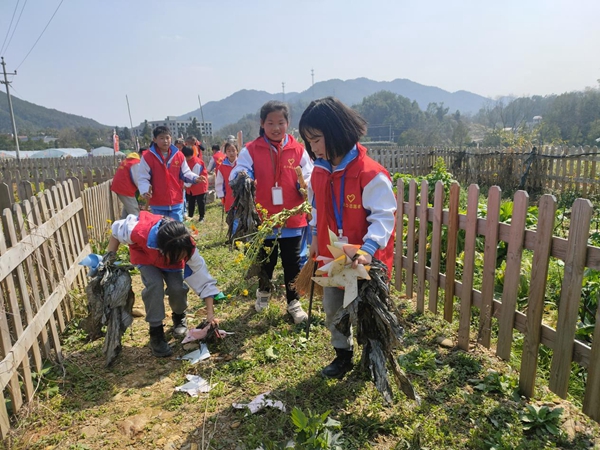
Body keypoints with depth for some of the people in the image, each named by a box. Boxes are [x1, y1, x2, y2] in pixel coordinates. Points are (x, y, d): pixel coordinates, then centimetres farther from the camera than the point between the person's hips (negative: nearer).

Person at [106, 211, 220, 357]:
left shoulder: (187, 248, -39)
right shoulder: (140, 231, -44)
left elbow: (202, 276, -30)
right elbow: (117, 230, -20)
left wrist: (210, 313, -31)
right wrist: (109, 259, -18)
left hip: (171, 261, 1)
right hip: (145, 257, -1)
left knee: (177, 288, -22)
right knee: (155, 285, -29)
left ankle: (179, 316, 13)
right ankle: (156, 332, -11)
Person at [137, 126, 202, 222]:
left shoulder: (178, 155, 3)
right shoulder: (147, 157, -7)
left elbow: (185, 173, 8)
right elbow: (142, 178, -6)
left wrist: (195, 178, -13)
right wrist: (145, 191, -24)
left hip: (176, 202, 2)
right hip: (157, 204, -2)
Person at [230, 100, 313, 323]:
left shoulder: (298, 150, 0)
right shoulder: (250, 151, -4)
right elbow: (235, 177, -13)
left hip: (292, 219, 1)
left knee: (292, 264, 10)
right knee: (265, 262, 17)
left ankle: (294, 302, 29)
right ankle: (263, 292, 45)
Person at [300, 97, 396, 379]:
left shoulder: (370, 174, -23)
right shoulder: (319, 172, 1)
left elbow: (383, 216, -23)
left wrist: (369, 248, -35)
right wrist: (315, 237, 8)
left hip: (364, 260, -6)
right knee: (332, 310, 18)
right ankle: (343, 354, 40)